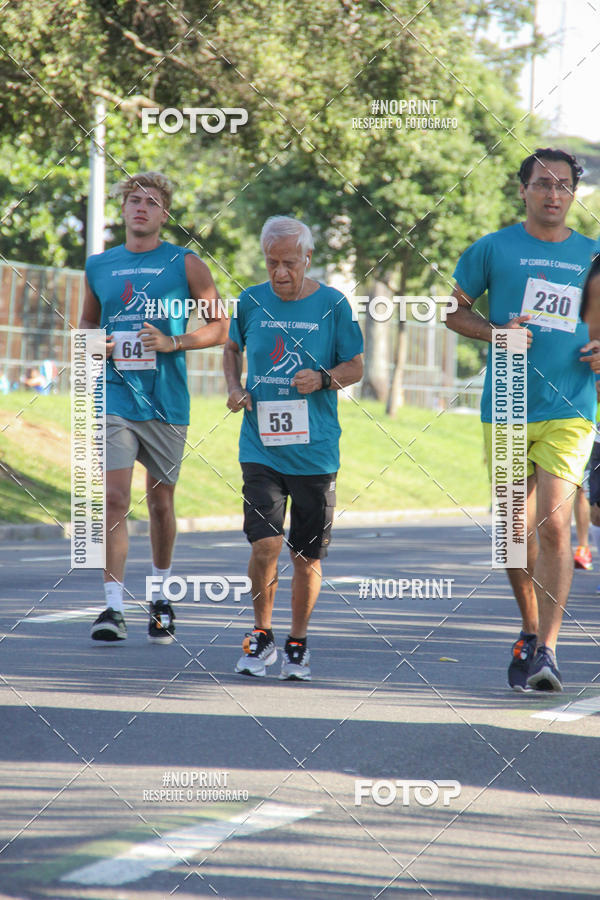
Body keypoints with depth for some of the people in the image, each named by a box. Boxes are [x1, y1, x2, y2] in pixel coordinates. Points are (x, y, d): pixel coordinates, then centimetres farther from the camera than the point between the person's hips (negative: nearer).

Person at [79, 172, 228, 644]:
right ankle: (114, 606, -13)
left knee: (161, 500, 9)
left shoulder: (185, 264, 2)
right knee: (114, 498, -12)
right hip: (114, 397, 1)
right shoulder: (99, 266, 10)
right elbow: (87, 324, 23)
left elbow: (220, 326, 3)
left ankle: (160, 596, 29)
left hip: (166, 401, -1)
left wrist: (172, 343, -12)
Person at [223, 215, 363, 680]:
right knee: (266, 545, -13)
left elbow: (355, 367, 6)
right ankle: (262, 634, 9)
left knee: (307, 557, 5)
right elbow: (232, 349, 22)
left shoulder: (333, 304, -1)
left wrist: (323, 379, -14)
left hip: (315, 450, 0)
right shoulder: (251, 302, 4)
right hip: (260, 446, 0)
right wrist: (234, 388, 3)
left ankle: (297, 644, 23)